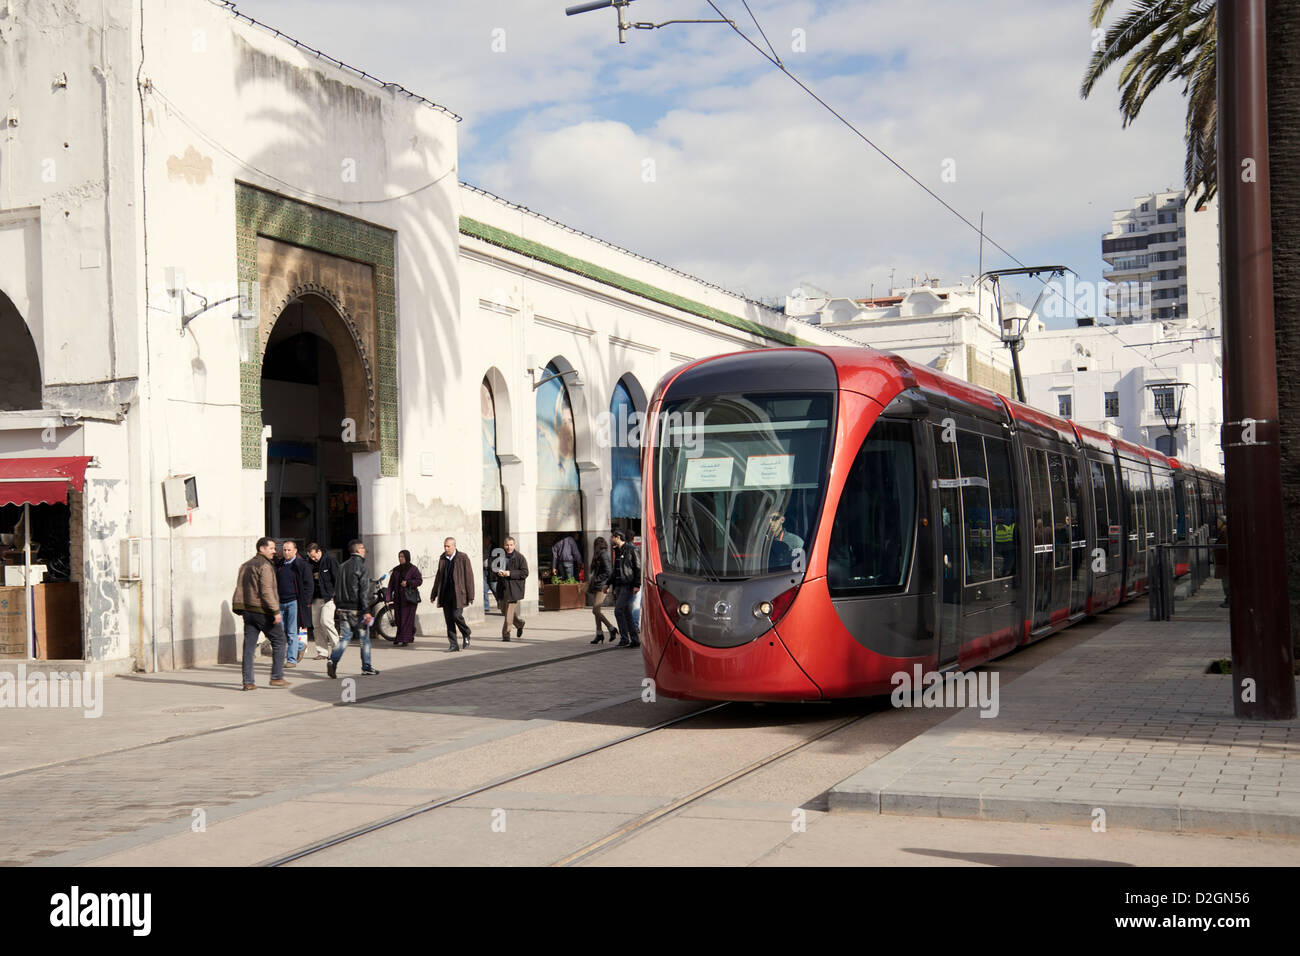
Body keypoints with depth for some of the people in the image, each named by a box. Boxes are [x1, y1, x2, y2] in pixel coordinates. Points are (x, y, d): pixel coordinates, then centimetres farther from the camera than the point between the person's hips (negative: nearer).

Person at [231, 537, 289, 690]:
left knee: (249, 646, 6)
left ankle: (248, 681, 3)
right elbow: (267, 591, -19)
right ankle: (277, 677, 2)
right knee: (278, 640, 4)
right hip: (262, 611, -8)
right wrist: (276, 611, -18)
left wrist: (240, 609, 19)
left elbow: (239, 589, 16)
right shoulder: (265, 566, -11)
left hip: (247, 610, 8)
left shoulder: (245, 565, 16)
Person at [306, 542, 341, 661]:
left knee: (326, 621, -17)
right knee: (316, 625, 3)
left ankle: (336, 646, -2)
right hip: (315, 599, 6)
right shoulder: (309, 563, 11)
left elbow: (336, 578, -5)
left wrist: (334, 594, -11)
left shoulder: (330, 560, -4)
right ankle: (322, 652, 8)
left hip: (328, 598, -6)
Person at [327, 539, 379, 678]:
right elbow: (364, 591, -16)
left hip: (343, 608, 6)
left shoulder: (343, 566, 12)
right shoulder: (362, 567, -10)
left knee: (344, 637, 5)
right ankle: (366, 668, 13)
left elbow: (338, 588, 16)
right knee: (364, 638, 6)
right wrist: (367, 611, -17)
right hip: (357, 609, -6)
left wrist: (338, 607, 21)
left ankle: (333, 661, -15)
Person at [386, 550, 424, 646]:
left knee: (406, 619, -8)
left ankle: (403, 640, -10)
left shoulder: (413, 569, -2)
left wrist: (408, 583, -20)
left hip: (410, 597, -5)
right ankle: (410, 637, 21)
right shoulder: (396, 570, 11)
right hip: (398, 598, 5)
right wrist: (388, 598, -1)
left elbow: (419, 580, -8)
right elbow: (391, 584, 7)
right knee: (399, 619, 5)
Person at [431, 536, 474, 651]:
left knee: (457, 615, -14)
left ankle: (466, 635, 13)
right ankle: (453, 645, 8)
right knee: (449, 620, 3)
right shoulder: (442, 559, 12)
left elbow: (469, 576, -5)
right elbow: (439, 576, 21)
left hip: (458, 593, -5)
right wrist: (434, 593, 19)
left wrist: (470, 595, -9)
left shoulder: (462, 557, -4)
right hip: (445, 594, 5)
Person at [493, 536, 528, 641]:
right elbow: (494, 569, 22)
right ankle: (519, 623, 35)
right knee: (504, 611, 13)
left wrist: (510, 573, -18)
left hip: (514, 588, -6)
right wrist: (498, 572, -2)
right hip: (502, 588, 6)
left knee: (509, 612, -8)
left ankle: (506, 633, 1)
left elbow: (525, 573, -11)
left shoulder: (520, 557, -6)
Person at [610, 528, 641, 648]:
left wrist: (637, 585, -17)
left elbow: (638, 568, -11)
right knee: (626, 613, 7)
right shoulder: (617, 551, 17)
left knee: (618, 610, -14)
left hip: (628, 585, -8)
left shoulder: (631, 549, -8)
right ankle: (635, 640, 9)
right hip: (620, 586, 8)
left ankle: (625, 638, -10)